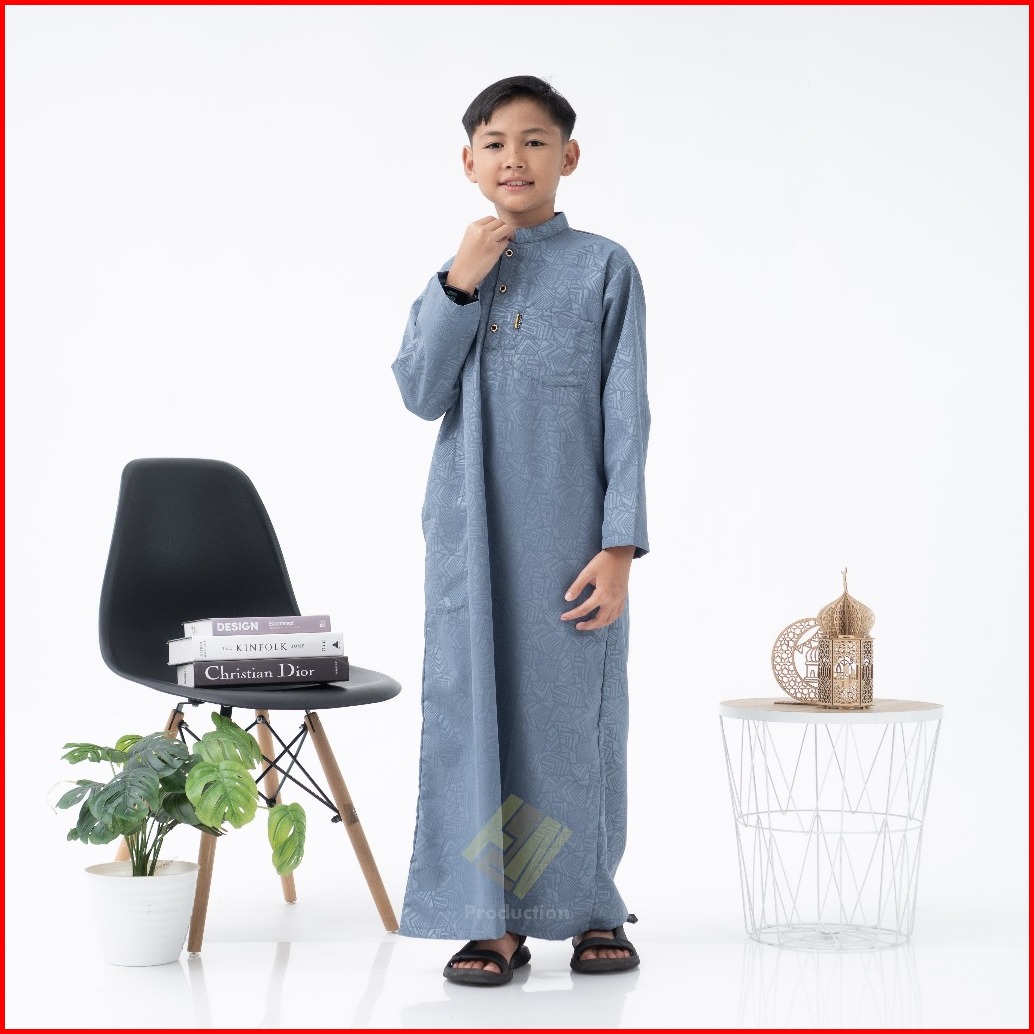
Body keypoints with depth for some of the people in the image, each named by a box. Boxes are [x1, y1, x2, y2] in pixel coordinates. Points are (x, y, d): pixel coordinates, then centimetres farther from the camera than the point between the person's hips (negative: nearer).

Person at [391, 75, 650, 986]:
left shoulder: (603, 269, 0)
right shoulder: (453, 275, 11)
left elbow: (627, 416, -4)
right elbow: (421, 394, -1)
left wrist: (619, 546, -10)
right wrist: (459, 286, -11)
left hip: (572, 539, -3)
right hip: (472, 535, 3)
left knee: (575, 715, 4)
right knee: (473, 711, 2)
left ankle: (591, 908, 19)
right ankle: (492, 919, 10)